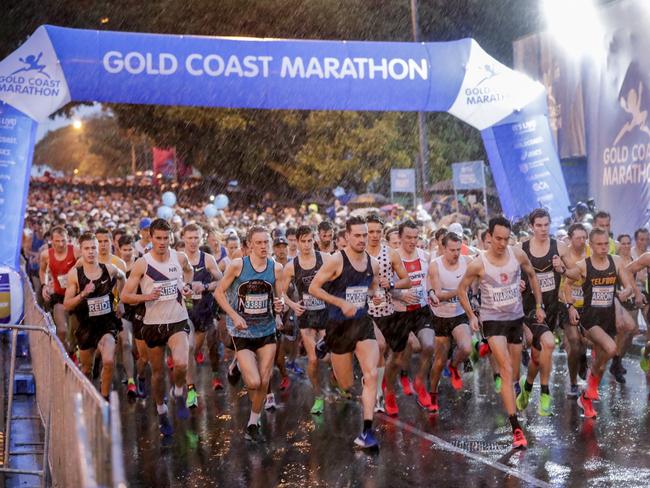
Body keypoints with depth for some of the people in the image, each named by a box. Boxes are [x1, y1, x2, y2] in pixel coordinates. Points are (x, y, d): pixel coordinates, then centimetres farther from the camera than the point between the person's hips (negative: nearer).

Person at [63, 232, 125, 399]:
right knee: (86, 369, 17)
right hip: (86, 325, 1)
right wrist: (83, 294, -24)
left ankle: (104, 398, -6)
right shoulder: (74, 274, -9)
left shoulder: (109, 269, -6)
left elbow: (122, 277, 20)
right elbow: (67, 305, -9)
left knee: (108, 361, -24)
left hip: (107, 324, -1)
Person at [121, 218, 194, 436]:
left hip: (178, 322, 0)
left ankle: (179, 395, 6)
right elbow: (125, 296, -8)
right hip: (153, 324, 0)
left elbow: (189, 271, 24)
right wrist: (147, 296, -24)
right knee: (157, 372, 12)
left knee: (181, 363, -25)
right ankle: (161, 412, 34)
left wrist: (186, 286, 5)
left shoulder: (180, 258, -1)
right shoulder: (142, 264, -9)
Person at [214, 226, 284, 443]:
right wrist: (234, 316, -15)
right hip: (242, 333, -4)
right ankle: (238, 370, 23)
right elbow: (219, 292, -5)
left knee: (264, 381, 4)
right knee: (253, 382, -13)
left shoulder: (276, 268, -1)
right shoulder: (238, 265, -12)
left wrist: (280, 306, -13)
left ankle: (253, 425, 22)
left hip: (267, 330, 4)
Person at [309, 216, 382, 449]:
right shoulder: (336, 261, -13)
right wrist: (341, 303, -20)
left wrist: (375, 295, 0)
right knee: (346, 385, 7)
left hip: (363, 324, 4)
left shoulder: (373, 264, 4)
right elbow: (313, 287, -12)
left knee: (371, 374, -14)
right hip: (339, 325, -4)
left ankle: (366, 431, -10)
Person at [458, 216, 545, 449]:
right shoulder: (478, 264, -14)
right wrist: (471, 316, -8)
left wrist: (538, 305, 12)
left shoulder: (518, 254, -6)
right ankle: (516, 429, -18)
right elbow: (461, 289, 0)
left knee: (513, 372, 13)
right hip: (493, 320, -4)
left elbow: (532, 275, 12)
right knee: (507, 371, -15)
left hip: (516, 317, 4)